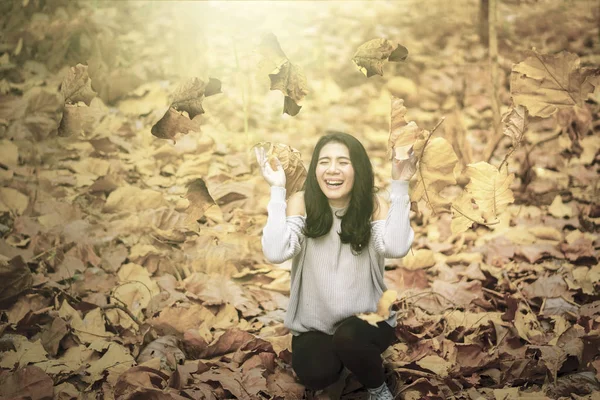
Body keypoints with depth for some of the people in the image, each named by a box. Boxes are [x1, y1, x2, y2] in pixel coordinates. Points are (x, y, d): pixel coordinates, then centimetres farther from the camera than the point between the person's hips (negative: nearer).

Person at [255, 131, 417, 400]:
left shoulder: (373, 204, -9)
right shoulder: (301, 202, -9)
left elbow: (396, 248, -28)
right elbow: (275, 254, -25)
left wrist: (399, 186, -27)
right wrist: (277, 190, -24)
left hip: (366, 319, 0)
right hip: (313, 324, 0)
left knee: (350, 337, -33)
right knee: (315, 375, -27)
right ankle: (335, 364, 12)